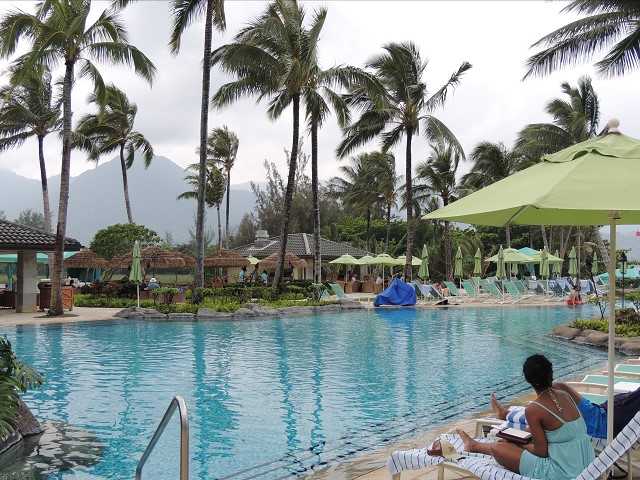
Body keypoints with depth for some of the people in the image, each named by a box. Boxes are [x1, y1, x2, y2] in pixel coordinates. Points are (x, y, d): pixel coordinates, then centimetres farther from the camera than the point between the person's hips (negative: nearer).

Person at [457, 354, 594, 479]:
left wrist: (520, 444, 6)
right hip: (586, 464, 7)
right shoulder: (565, 395, 3)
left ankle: (475, 445, 40)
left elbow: (541, 452, -14)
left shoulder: (533, 409, -17)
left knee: (497, 448, 8)